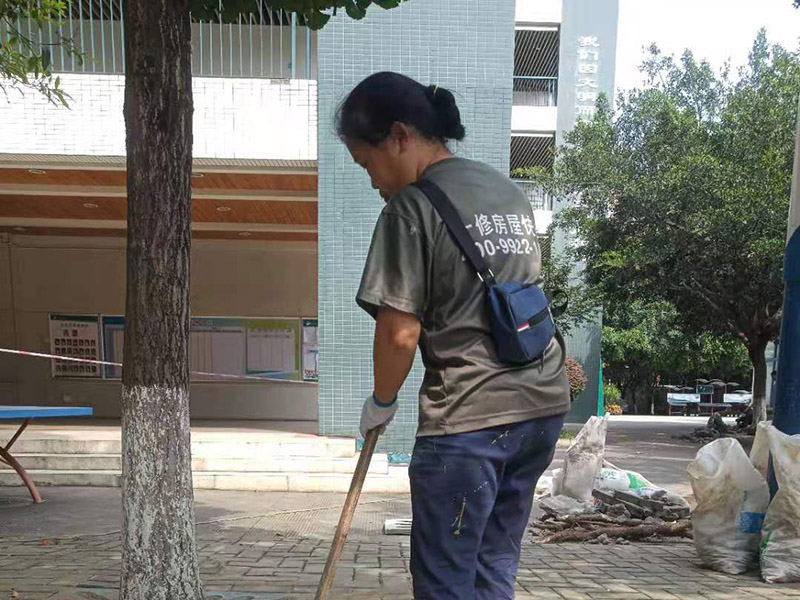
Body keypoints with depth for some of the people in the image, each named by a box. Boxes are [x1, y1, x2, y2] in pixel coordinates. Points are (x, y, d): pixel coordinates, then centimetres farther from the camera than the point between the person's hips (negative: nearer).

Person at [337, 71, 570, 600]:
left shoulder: (413, 206, -11)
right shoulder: (510, 190, 14)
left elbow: (400, 333, -14)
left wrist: (381, 403, 2)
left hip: (470, 417, -8)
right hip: (544, 404, 8)